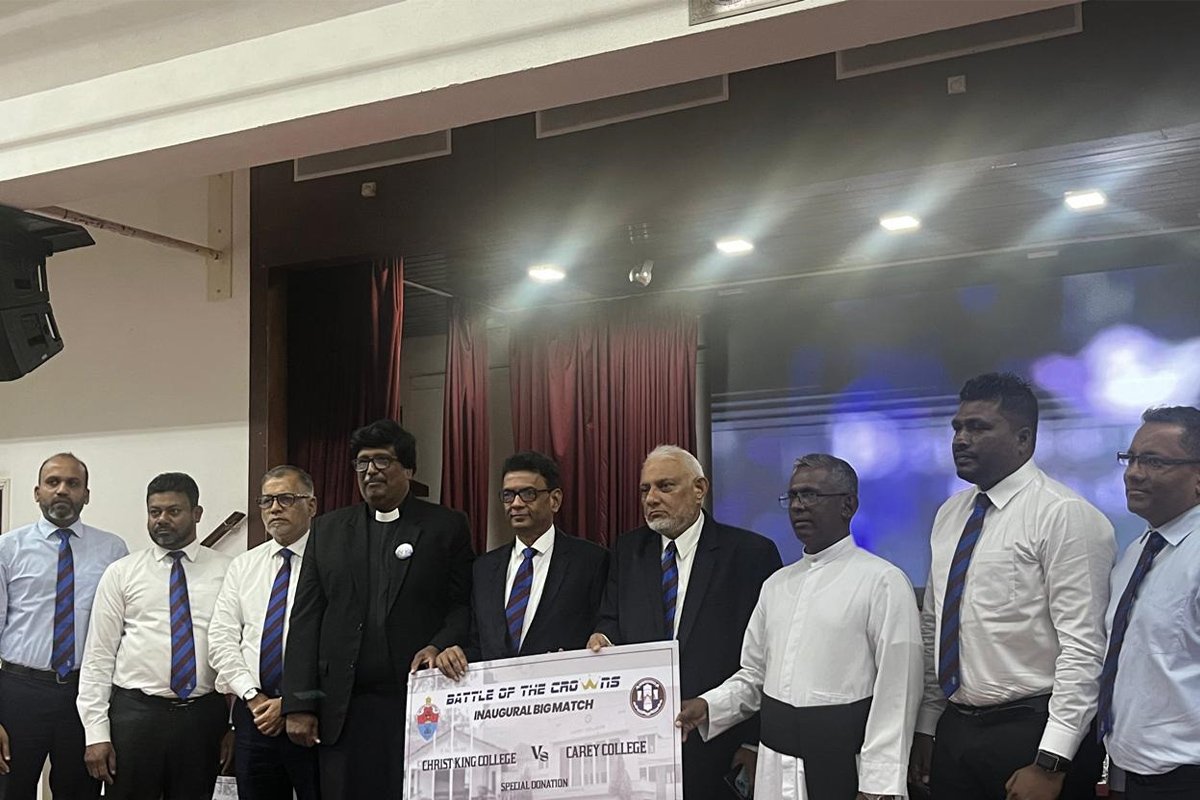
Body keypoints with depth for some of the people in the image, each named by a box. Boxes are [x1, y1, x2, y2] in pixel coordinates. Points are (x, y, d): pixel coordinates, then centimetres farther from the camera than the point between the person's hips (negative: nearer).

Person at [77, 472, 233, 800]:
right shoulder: (121, 573, 4)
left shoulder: (227, 572, 5)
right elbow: (98, 656, 1)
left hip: (204, 715, 1)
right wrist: (96, 733, -5)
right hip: (135, 712, 0)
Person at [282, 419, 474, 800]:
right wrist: (299, 704, 3)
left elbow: (464, 606, 5)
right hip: (343, 711, 3)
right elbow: (305, 620, 10)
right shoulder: (327, 529, 14)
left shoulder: (447, 527, 6)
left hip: (419, 705, -2)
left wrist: (439, 646, -16)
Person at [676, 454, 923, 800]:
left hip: (843, 767, -6)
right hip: (774, 767, 6)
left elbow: (896, 692, -13)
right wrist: (708, 706, -3)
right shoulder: (776, 585, 11)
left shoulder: (883, 582, -9)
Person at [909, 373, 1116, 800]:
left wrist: (1048, 763, -21)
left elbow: (1083, 647, -17)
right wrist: (925, 725, 13)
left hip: (1030, 733, -7)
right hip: (954, 729, 7)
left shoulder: (1063, 515, -13)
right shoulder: (950, 515, 10)